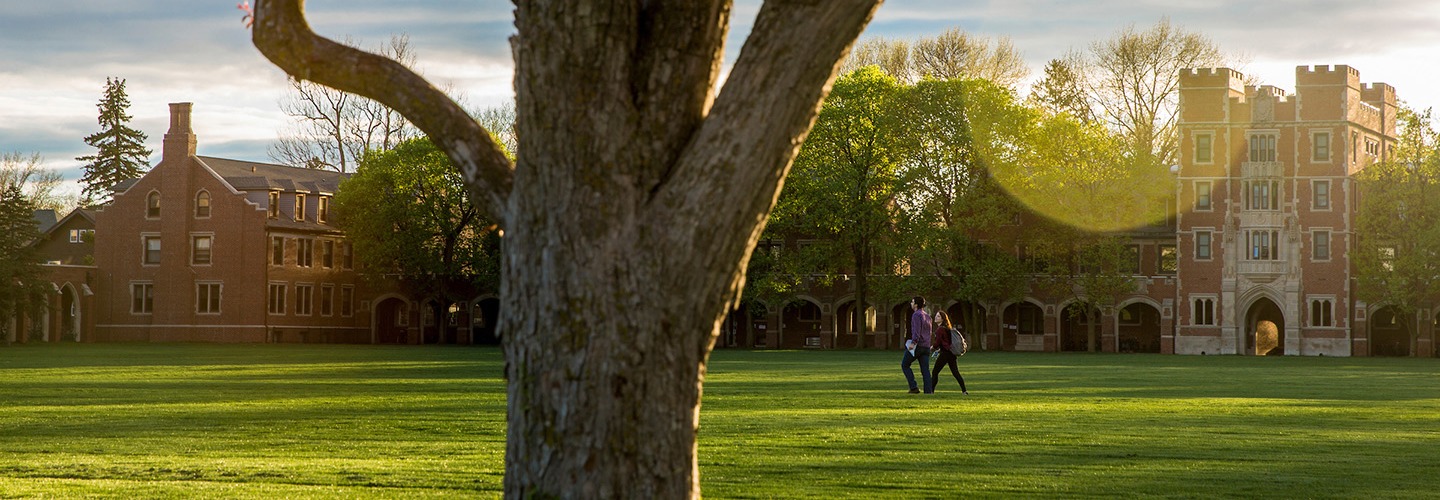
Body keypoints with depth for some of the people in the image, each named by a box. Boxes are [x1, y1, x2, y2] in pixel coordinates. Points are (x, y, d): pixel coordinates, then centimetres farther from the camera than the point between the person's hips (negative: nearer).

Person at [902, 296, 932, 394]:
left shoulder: (916, 315, -9)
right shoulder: (927, 316, 18)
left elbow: (916, 331, -21)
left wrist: (913, 343, -27)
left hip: (917, 345, -7)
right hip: (926, 346, 7)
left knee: (905, 365, 8)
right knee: (925, 370, 4)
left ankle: (914, 387, -3)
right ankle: (928, 391, -5)